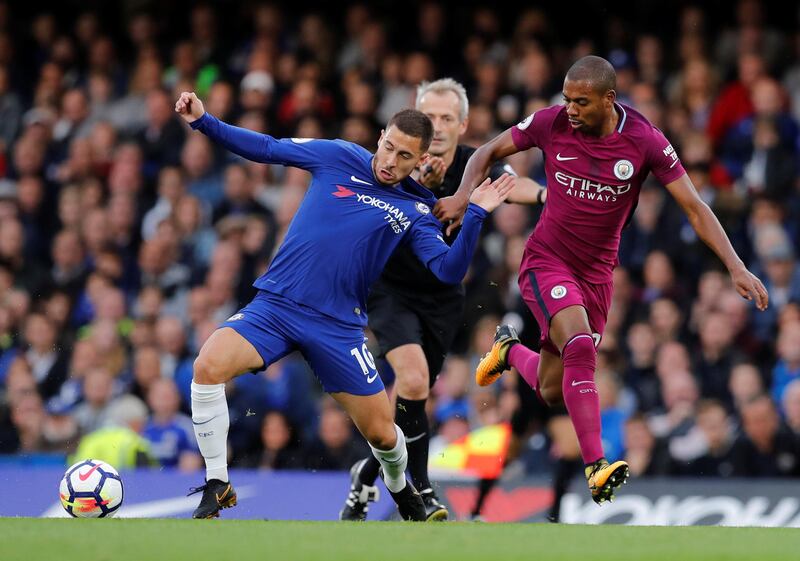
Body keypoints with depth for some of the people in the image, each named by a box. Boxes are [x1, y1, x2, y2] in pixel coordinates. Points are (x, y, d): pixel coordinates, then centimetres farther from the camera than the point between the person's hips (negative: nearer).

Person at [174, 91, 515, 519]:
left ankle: (401, 490, 40)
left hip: (338, 326, 1)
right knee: (208, 365, -27)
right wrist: (203, 122, -4)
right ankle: (217, 485, -10)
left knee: (382, 433, 1)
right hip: (274, 305, -1)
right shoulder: (338, 157, 4)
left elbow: (450, 271, -7)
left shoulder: (415, 213, 4)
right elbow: (264, 148, 6)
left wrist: (476, 215, -19)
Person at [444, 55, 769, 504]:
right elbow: (489, 152, 3)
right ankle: (597, 468, -30)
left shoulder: (645, 142, -13)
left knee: (553, 393, 6)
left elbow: (695, 207, -9)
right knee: (580, 345, -30)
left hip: (597, 272, 2)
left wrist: (737, 268, -17)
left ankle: (509, 350, 41)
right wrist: (464, 195, -15)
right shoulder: (552, 123, -11)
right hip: (547, 261, -2)